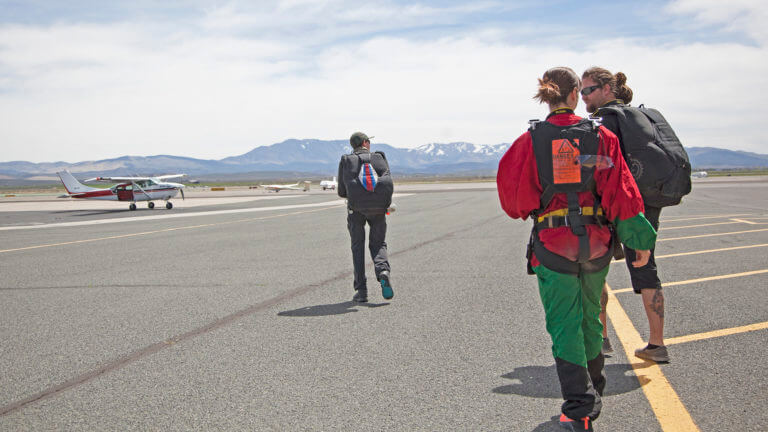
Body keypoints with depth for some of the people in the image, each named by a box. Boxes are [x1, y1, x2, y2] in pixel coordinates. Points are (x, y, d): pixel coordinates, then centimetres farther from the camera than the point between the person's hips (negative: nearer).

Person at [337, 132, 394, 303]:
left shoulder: (346, 160, 6)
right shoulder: (379, 157, 7)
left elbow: (341, 192, 3)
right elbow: (389, 185, -2)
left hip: (356, 208, 0)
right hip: (378, 208, 0)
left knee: (357, 247, 11)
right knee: (378, 244, 15)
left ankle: (361, 290, 3)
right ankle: (383, 271, -16)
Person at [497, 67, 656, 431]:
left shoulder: (531, 140, -6)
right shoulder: (601, 137, -2)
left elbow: (513, 196, -6)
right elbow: (621, 190, -6)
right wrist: (640, 239, -1)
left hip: (552, 243, -2)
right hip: (597, 242, 2)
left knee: (564, 325, 4)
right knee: (590, 318, 20)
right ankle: (593, 389, 37)